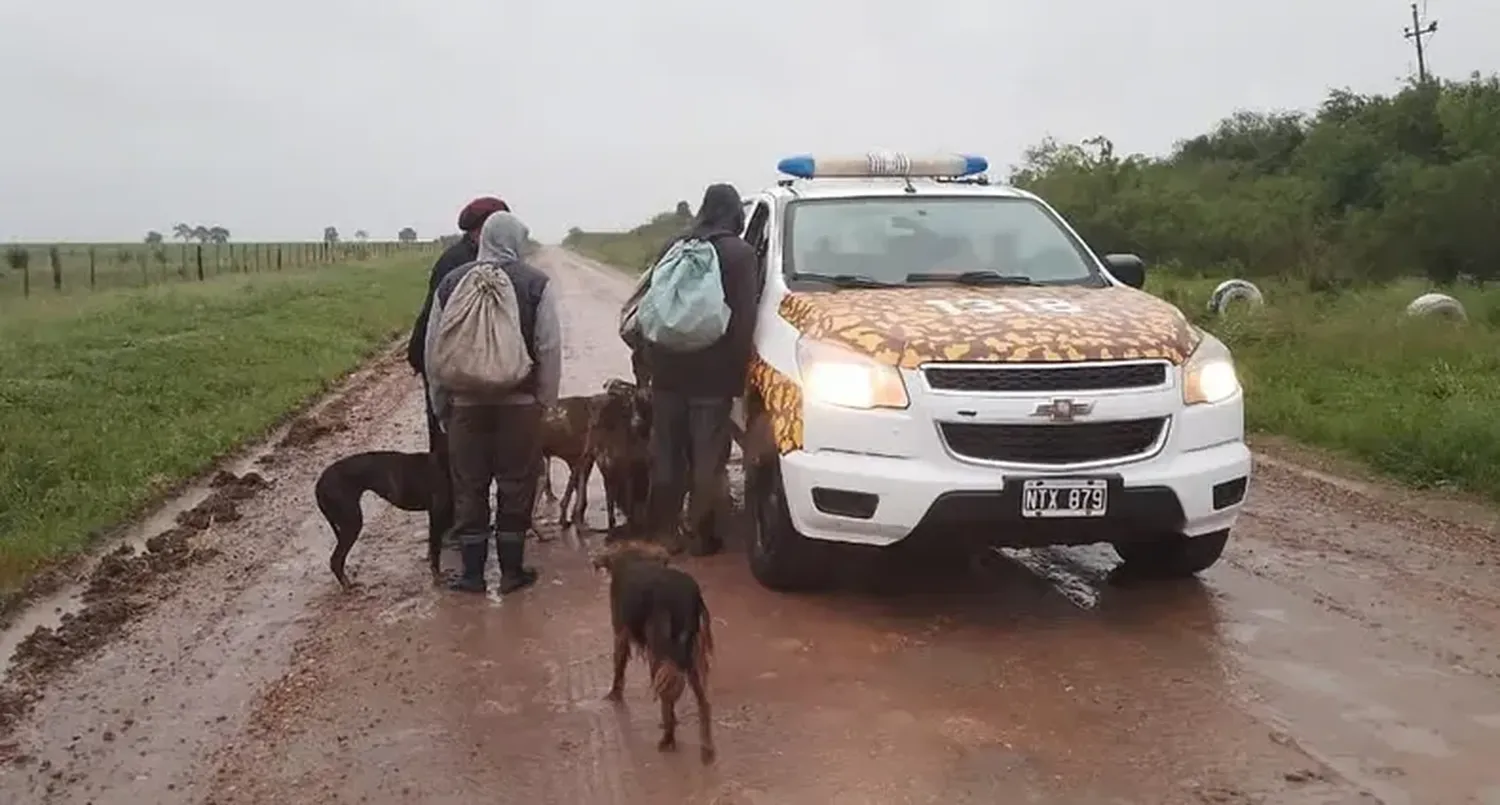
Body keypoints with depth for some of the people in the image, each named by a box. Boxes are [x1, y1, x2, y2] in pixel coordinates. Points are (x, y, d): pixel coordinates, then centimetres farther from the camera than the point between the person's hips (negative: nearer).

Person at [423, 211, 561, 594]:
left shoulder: (451, 282, 2)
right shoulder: (536, 284, -5)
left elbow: (432, 350, 5)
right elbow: (550, 349, -7)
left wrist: (441, 404, 13)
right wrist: (545, 401, 3)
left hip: (466, 403, 2)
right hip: (520, 403, -2)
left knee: (468, 487, 10)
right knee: (516, 487, 9)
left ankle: (472, 573, 16)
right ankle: (511, 571, 16)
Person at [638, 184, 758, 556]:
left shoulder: (674, 247, 10)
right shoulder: (741, 253, -3)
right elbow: (745, 318, -9)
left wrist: (644, 356, 18)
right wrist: (739, 371, -5)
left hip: (668, 368, 4)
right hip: (713, 372, -4)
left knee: (666, 455, 12)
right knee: (707, 458, 3)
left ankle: (661, 530, 18)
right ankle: (700, 534, 7)